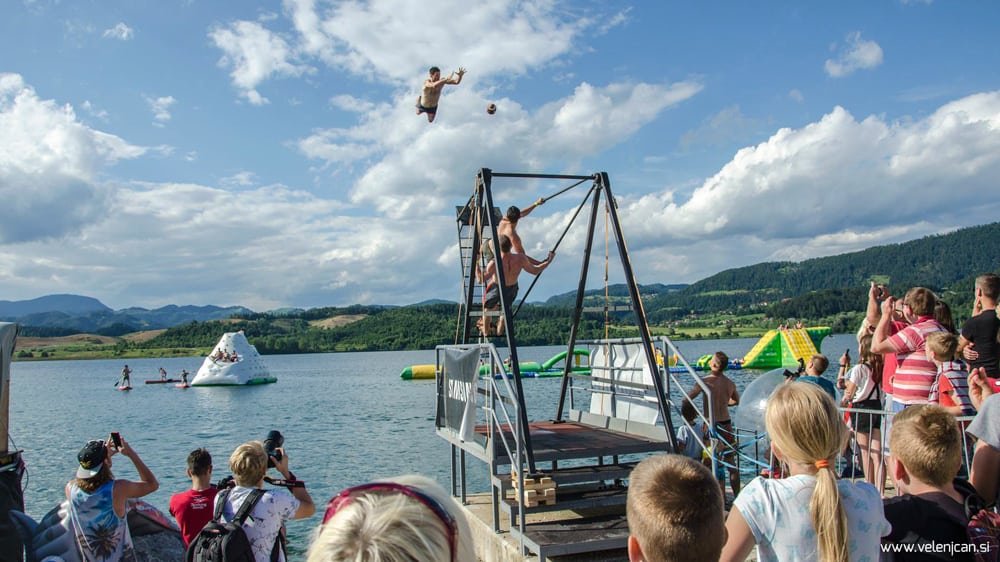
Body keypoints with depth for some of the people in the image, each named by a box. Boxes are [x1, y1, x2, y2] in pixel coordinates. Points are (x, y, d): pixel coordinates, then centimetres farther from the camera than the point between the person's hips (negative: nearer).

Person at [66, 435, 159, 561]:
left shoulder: (71, 489, -11)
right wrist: (132, 454, -6)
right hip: (121, 557, -4)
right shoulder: (118, 489, -22)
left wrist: (104, 455, 16)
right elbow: (152, 484, -5)